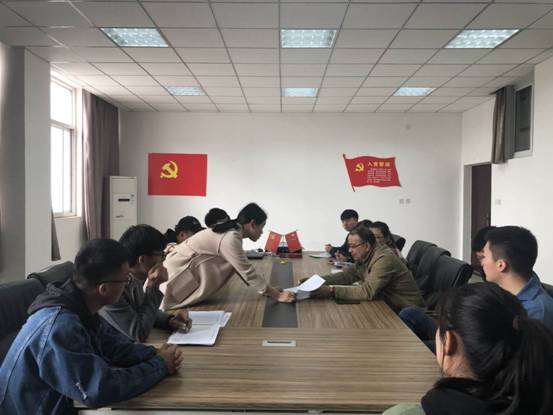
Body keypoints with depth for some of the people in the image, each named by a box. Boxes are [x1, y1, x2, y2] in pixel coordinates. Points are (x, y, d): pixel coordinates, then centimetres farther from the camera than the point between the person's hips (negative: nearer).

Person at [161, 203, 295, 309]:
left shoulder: (233, 232, 3)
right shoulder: (230, 238, -28)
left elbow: (242, 269, 8)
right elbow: (247, 272, -27)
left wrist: (269, 289, 3)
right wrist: (278, 295, -21)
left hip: (189, 273, 10)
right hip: (177, 271, -10)